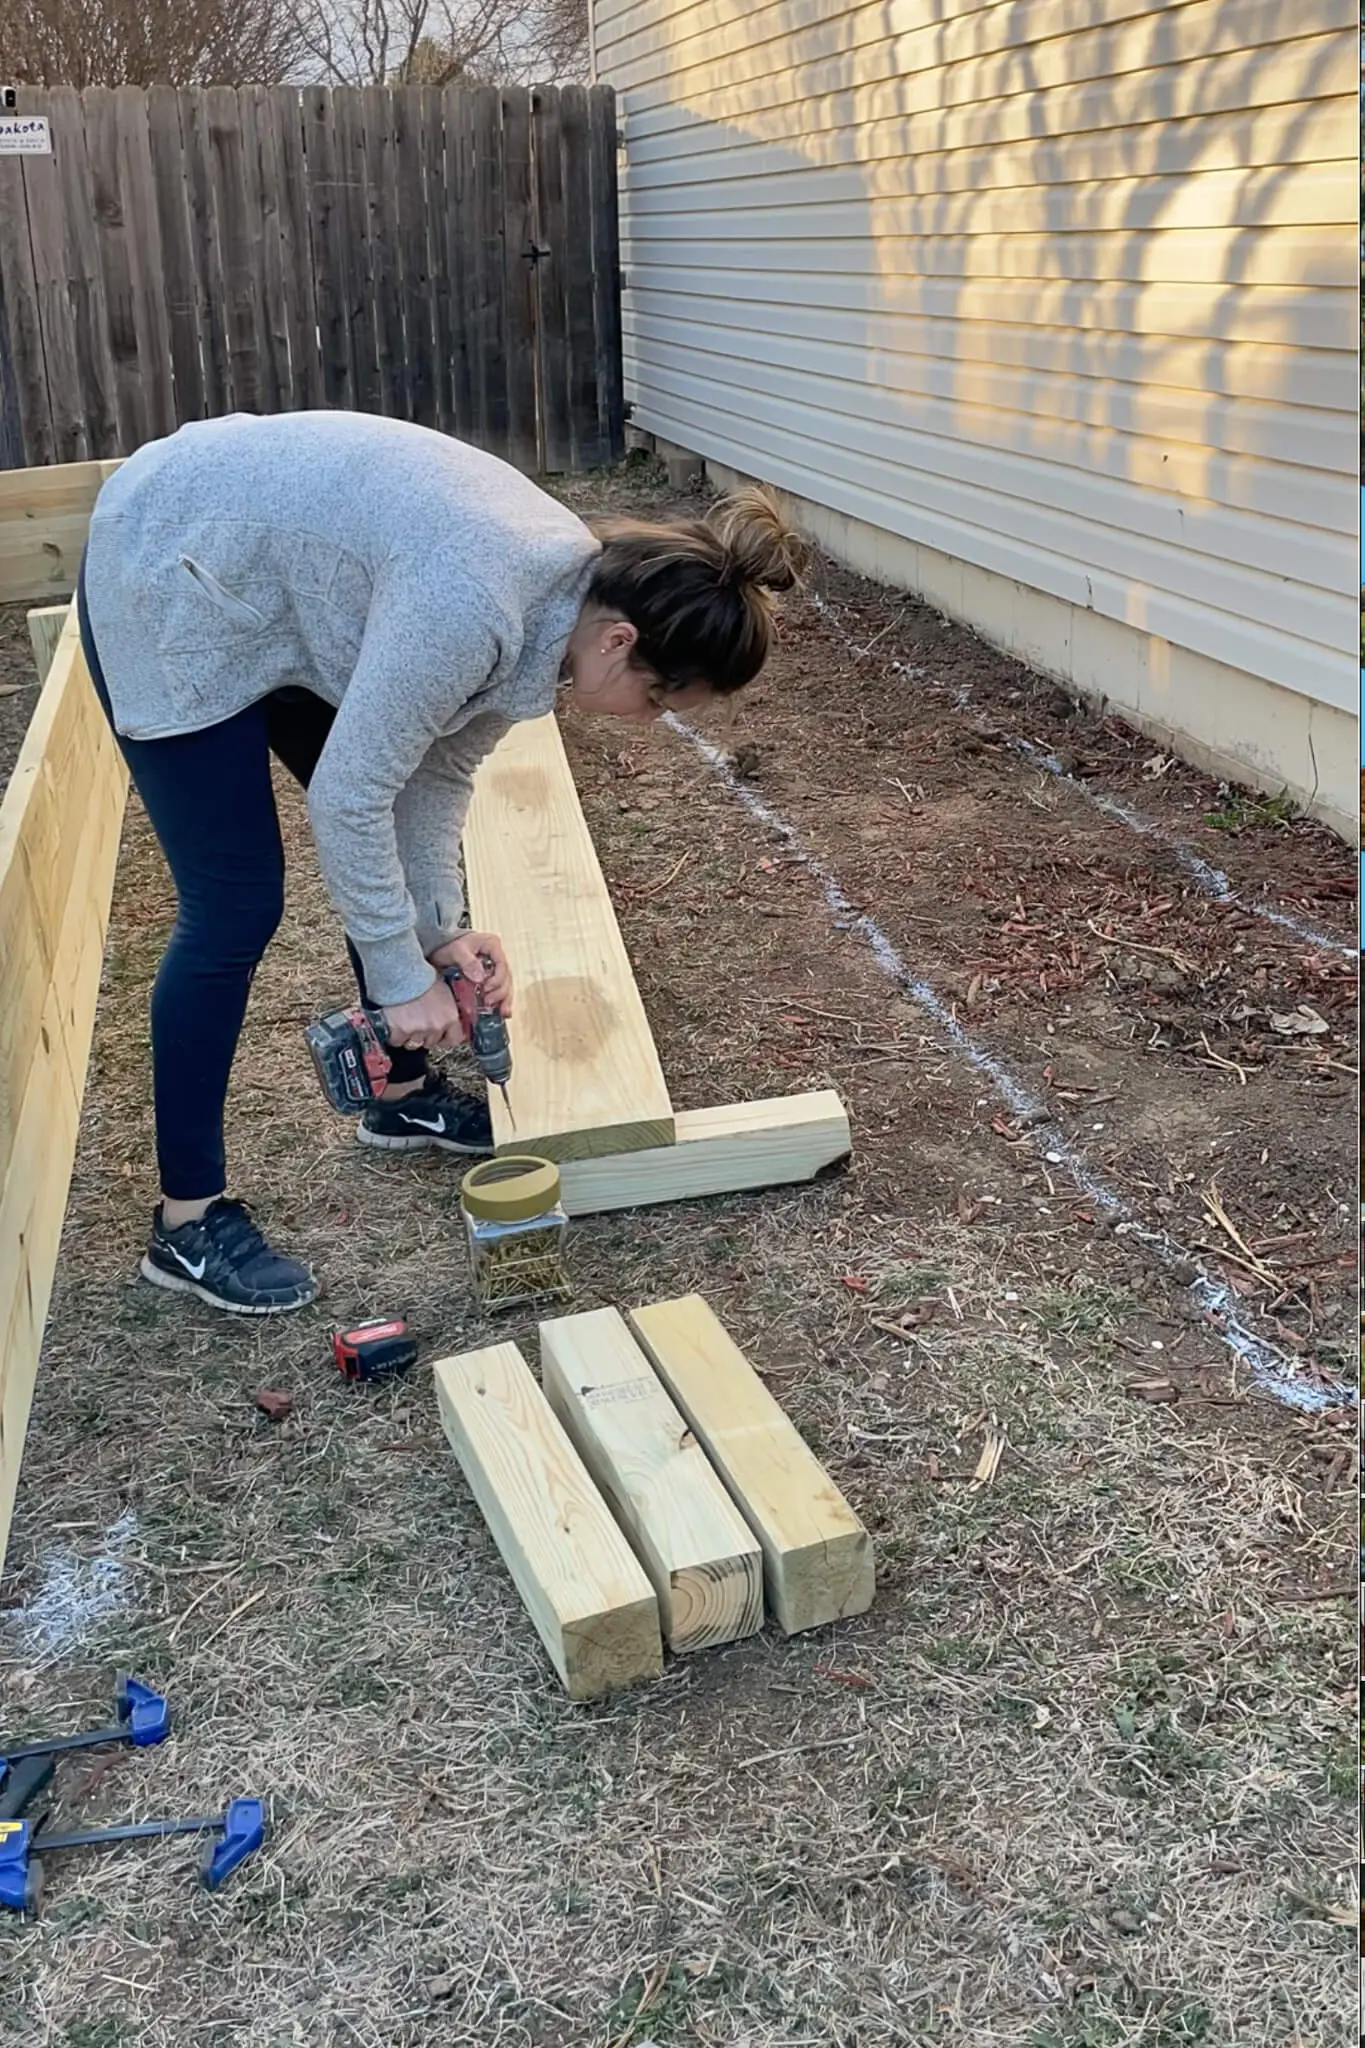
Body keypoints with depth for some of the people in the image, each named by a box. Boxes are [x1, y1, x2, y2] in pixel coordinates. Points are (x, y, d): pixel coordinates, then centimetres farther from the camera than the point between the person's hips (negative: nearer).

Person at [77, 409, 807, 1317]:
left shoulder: (574, 586, -7)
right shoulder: (478, 605, -35)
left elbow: (440, 765, 1)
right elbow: (348, 796, -28)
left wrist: (439, 926, -6)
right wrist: (404, 977, -19)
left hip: (279, 588, 9)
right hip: (171, 591, -9)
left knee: (401, 873, 11)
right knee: (235, 909, -8)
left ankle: (406, 1095, 32)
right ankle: (188, 1221, 4)